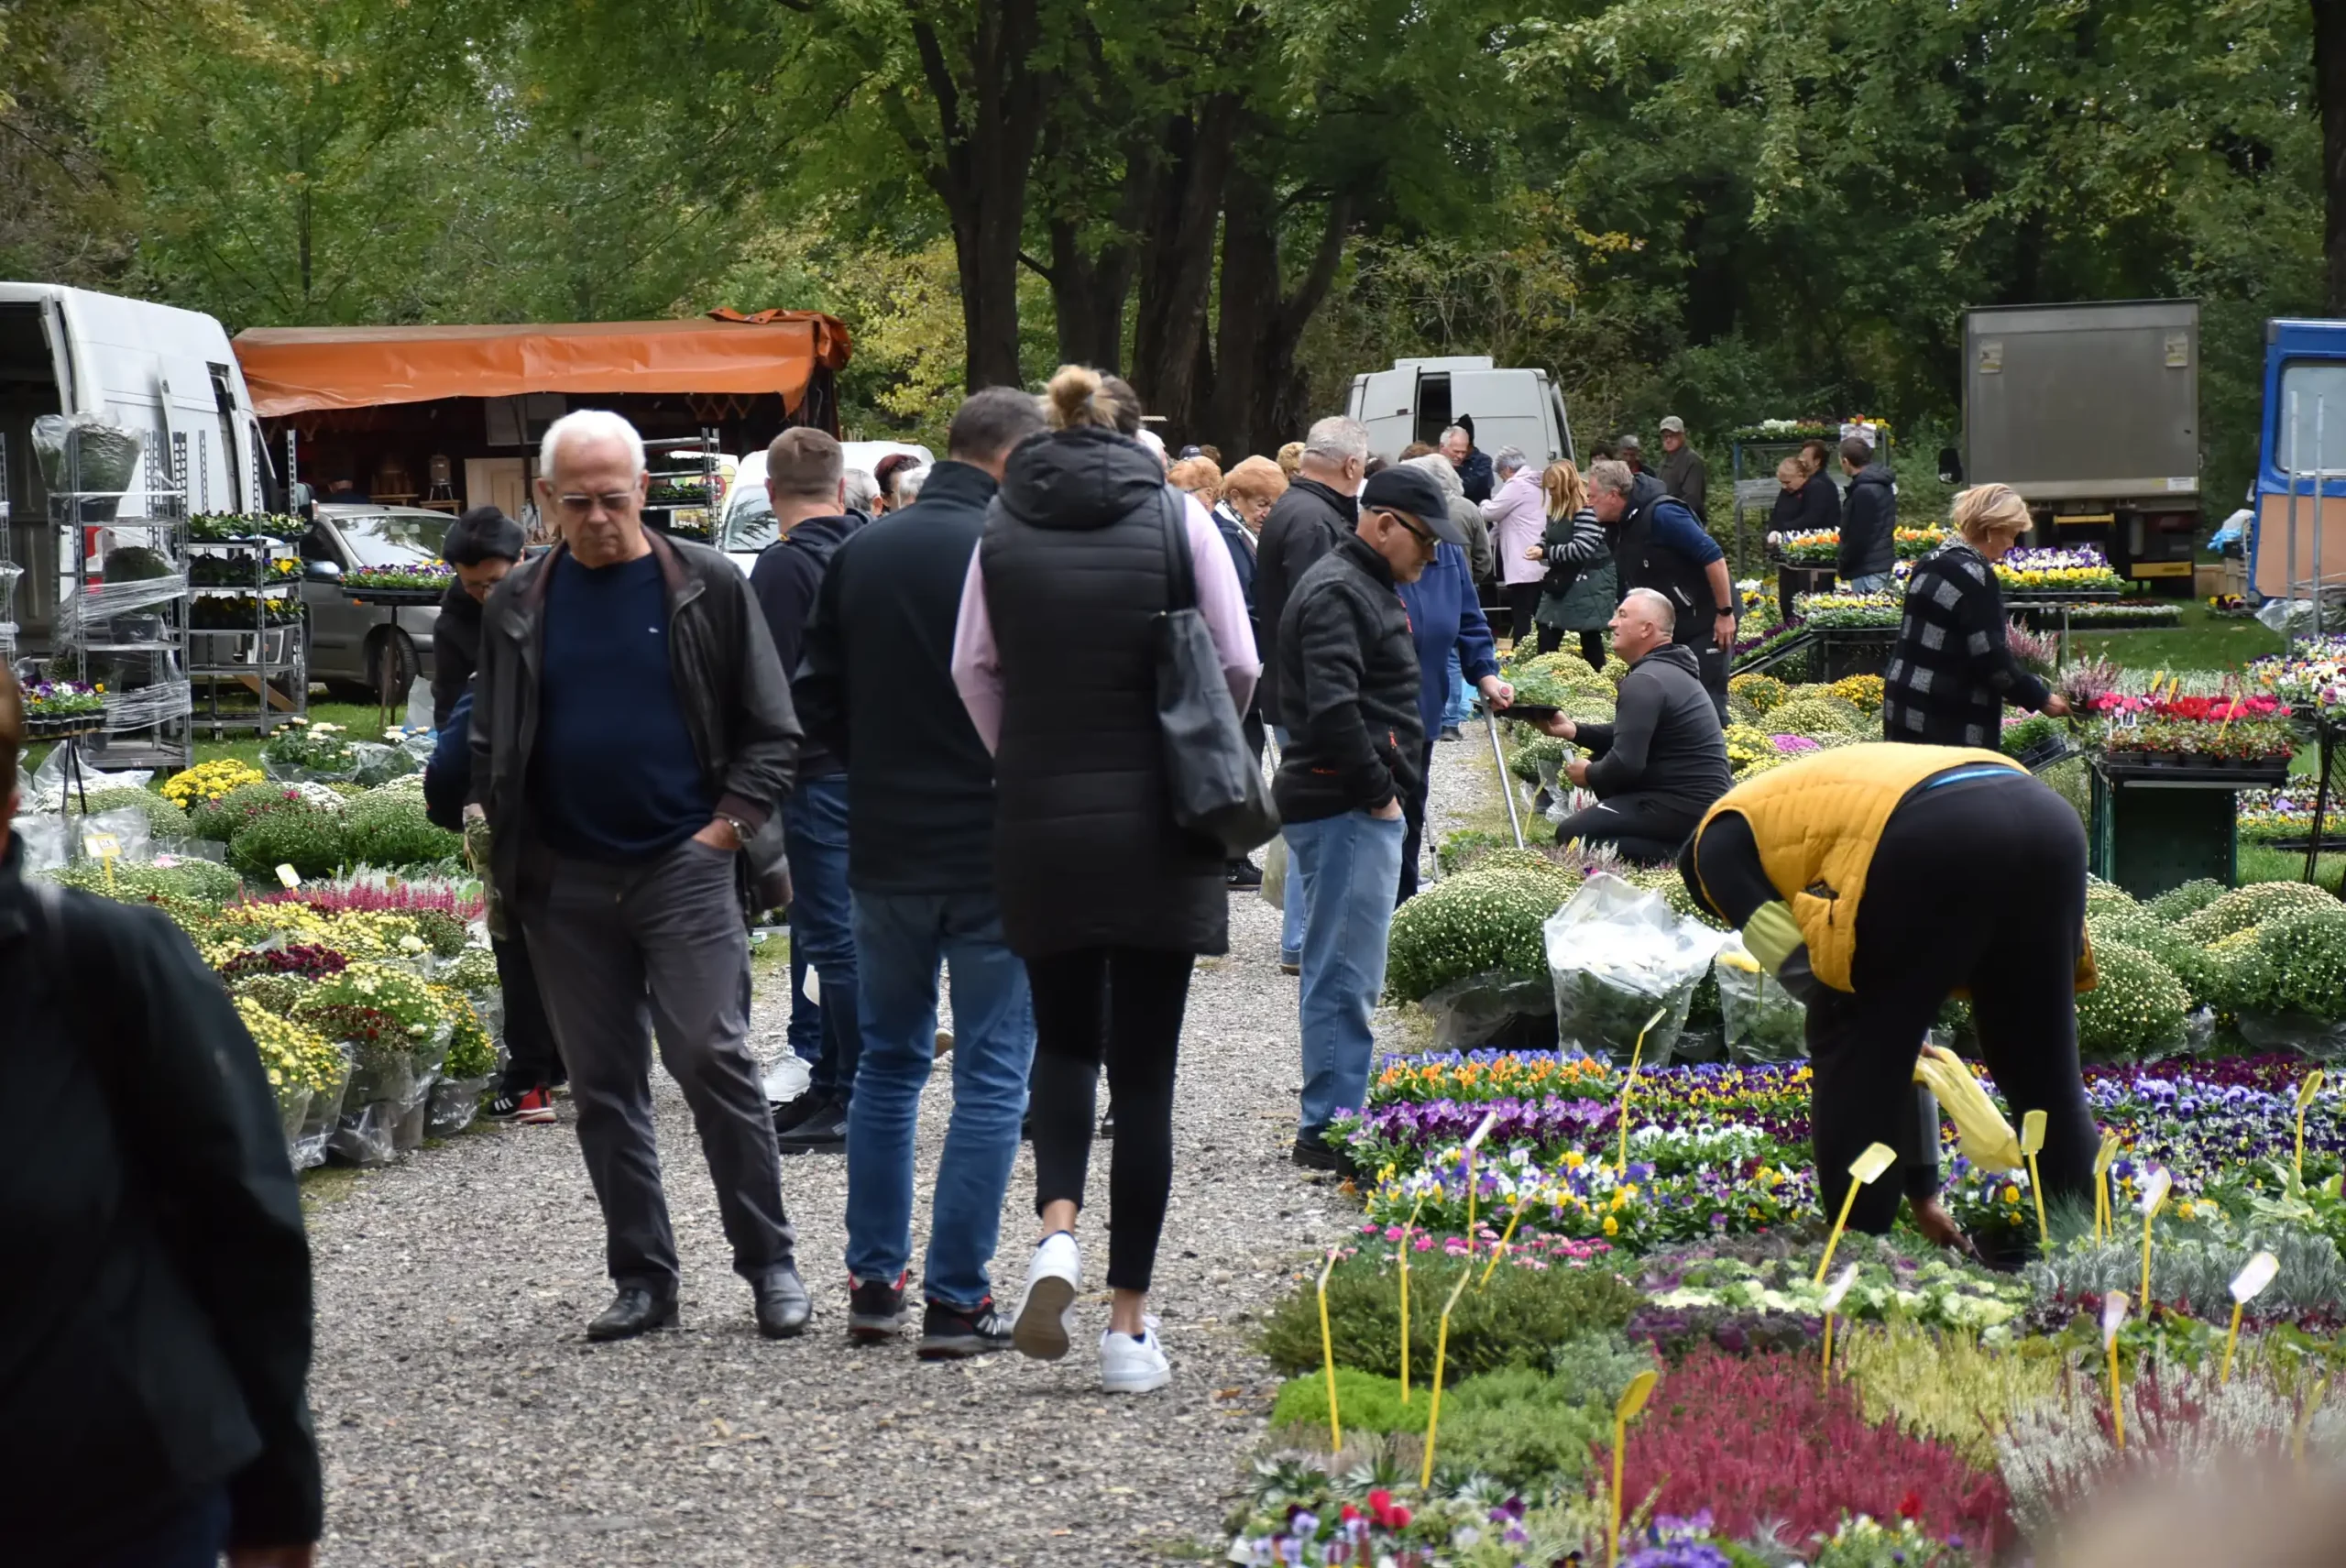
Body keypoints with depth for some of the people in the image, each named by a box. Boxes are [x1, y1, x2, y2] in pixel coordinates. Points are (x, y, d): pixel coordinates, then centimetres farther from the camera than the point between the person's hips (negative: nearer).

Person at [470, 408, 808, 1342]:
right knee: (602, 1086, 6)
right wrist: (492, 824, 4)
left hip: (685, 868, -3)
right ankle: (642, 1279, 13)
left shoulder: (706, 588, 1)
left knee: (712, 1058, -11)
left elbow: (771, 729, 4)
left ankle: (769, 1263, -1)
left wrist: (731, 822, -7)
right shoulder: (517, 608, 9)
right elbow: (491, 742, 21)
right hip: (566, 881, 4)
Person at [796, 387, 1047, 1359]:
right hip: (995, 851, -5)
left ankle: (873, 1284, 18)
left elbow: (815, 703, 7)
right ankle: (956, 1299, 1)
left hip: (885, 851, 5)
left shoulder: (859, 556, 4)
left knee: (888, 1061, 17)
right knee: (992, 1074, 2)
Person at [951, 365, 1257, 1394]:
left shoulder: (1003, 530, 2)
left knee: (1063, 1036, 19)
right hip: (1157, 829, -1)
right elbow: (1238, 665, -3)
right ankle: (1129, 1325, 5)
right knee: (1144, 1068, 4)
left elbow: (973, 670, 3)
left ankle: (1056, 1233, -7)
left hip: (1038, 825, 1)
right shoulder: (1176, 519, -3)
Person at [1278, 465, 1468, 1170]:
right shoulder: (1337, 594, -15)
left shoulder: (1368, 588, 20)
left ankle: (1337, 1117, 22)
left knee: (1349, 972, 15)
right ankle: (1328, 1129, -5)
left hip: (1366, 805, 11)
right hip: (1344, 809, -11)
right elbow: (1331, 712, -25)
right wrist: (1379, 791, -16)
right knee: (1344, 972, -8)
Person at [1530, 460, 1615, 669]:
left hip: (1587, 583, -9)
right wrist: (1539, 548, 0)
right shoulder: (1557, 510, 10)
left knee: (1590, 642, 1)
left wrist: (1546, 552, -23)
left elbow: (1583, 548, -26)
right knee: (1546, 641, 4)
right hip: (1561, 580, 9)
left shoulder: (1587, 508, -19)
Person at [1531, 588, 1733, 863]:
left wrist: (1589, 775, -2)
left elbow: (1626, 762, -23)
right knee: (1602, 761, 24)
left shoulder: (1644, 682, -17)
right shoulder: (1671, 669, 16)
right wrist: (1574, 730, 12)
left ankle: (1680, 854, -14)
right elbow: (1633, 736, 24)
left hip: (1685, 809, -10)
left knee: (1571, 835, -12)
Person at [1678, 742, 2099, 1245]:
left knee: (1851, 1053, 13)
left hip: (1937, 841, -7)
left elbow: (1796, 963, 8)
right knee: (2046, 1070, 21)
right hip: (2049, 823, 7)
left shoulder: (1724, 841, 24)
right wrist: (1923, 1189, 46)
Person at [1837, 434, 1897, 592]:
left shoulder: (1864, 491, -18)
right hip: (1882, 563, 10)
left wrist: (1842, 566, -7)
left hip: (1868, 568, -10)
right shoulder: (1882, 486, 14)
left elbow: (1859, 536, -19)